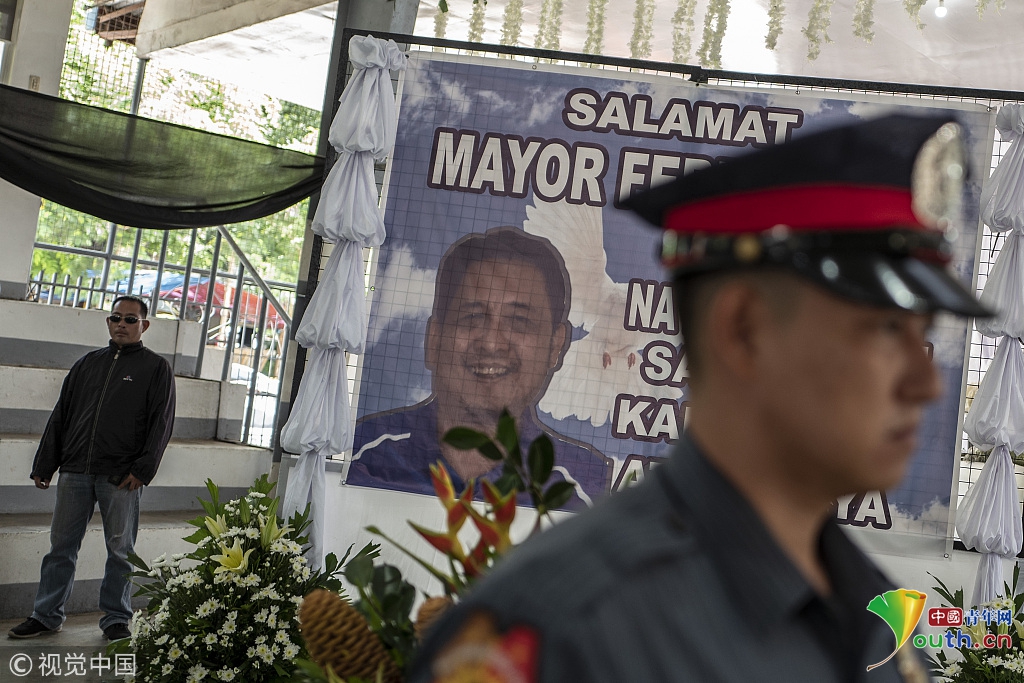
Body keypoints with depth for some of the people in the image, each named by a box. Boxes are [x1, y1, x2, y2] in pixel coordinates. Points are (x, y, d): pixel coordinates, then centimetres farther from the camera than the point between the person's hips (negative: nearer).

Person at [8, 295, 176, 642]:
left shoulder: (156, 368, 4)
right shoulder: (87, 363, 16)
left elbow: (161, 424, -3)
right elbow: (60, 416, 17)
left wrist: (143, 469, -12)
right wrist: (44, 464, 11)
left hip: (121, 476, -4)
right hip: (75, 470, 4)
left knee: (120, 549, 4)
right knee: (61, 545, 8)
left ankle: (116, 618, 14)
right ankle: (47, 615, 18)